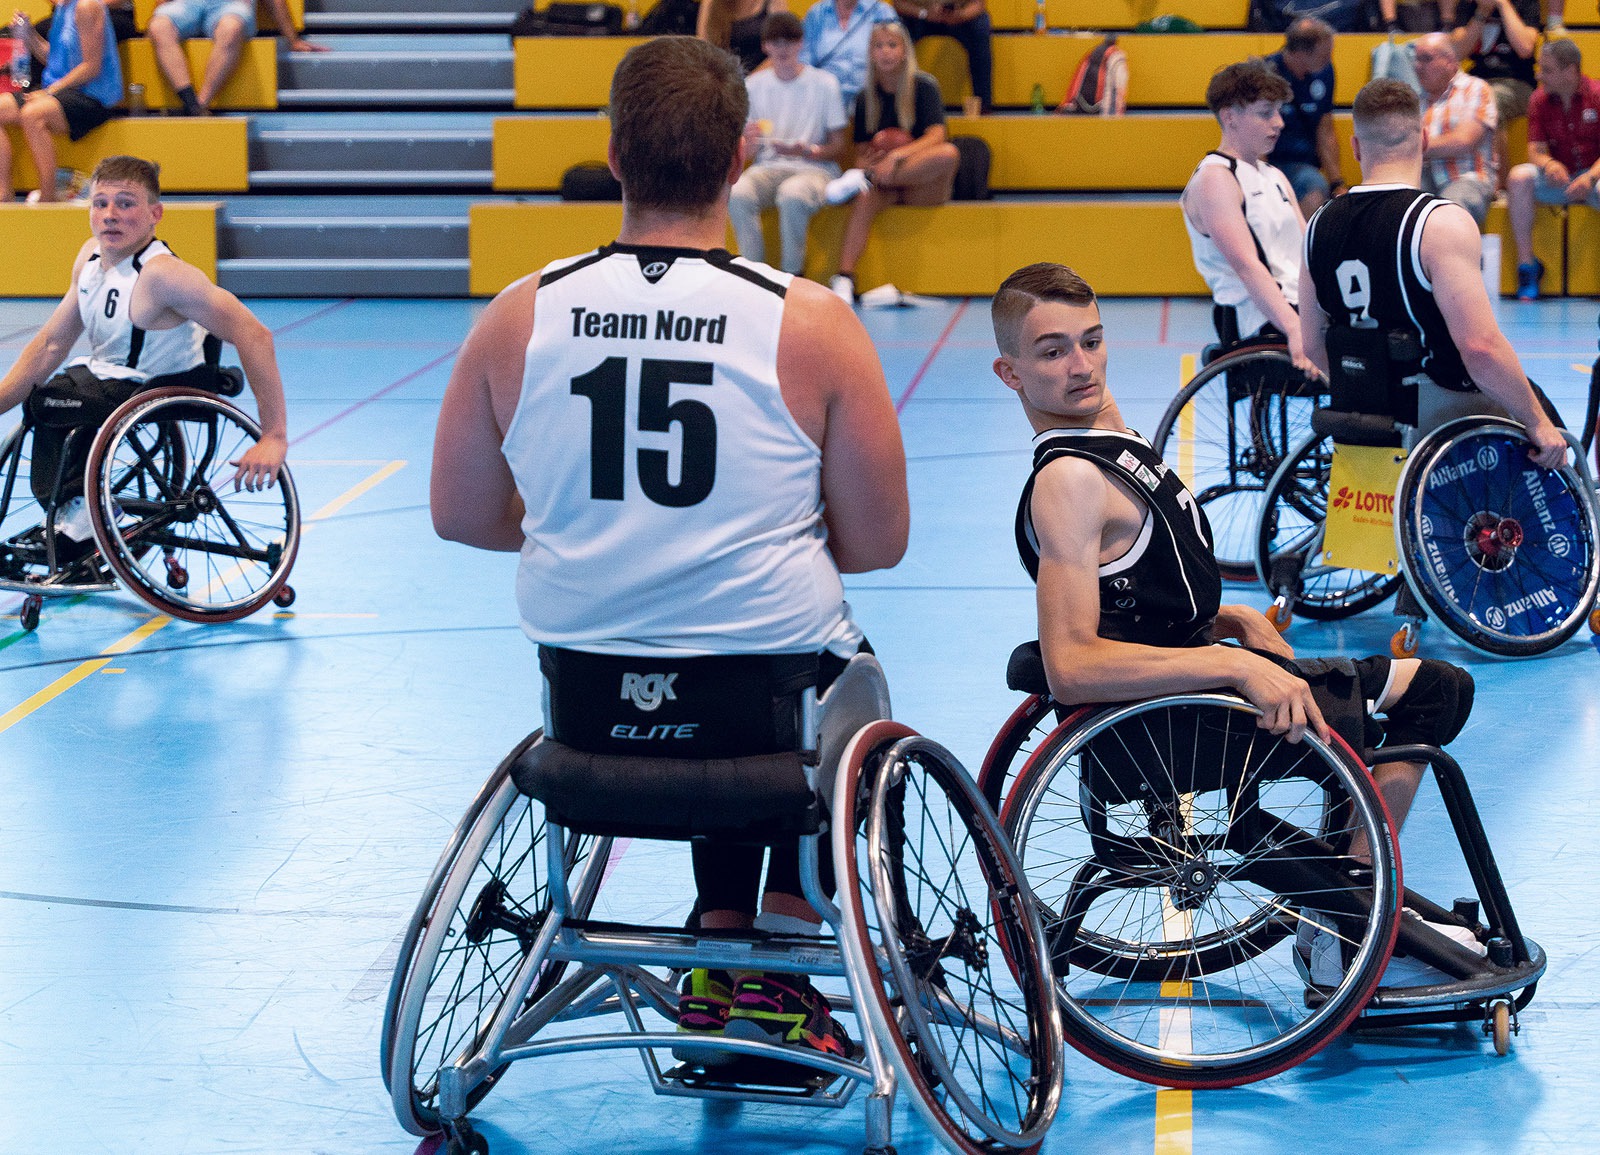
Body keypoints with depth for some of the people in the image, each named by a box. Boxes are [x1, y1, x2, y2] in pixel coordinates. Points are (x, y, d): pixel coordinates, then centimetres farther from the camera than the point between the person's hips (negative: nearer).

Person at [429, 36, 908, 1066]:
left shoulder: (519, 317, -7)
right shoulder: (814, 324, -13)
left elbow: (461, 515, 4)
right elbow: (879, 542, -6)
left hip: (586, 704, 3)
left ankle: (721, 948, 32)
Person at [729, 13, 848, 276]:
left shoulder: (824, 83, 3)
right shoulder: (753, 84, 11)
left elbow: (837, 148, 2)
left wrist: (805, 151, -19)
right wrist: (748, 139, -14)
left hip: (814, 168, -3)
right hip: (767, 168, 3)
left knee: (792, 195, -39)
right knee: (737, 194, -33)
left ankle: (792, 275, -24)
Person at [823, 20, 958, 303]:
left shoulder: (924, 86, -1)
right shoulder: (866, 97, 10)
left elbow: (936, 136, -14)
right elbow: (862, 150, 9)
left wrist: (897, 156, -31)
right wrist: (868, 160, -17)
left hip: (923, 185, -2)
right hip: (886, 186, 2)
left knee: (949, 154, -35)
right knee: (866, 197, -34)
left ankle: (865, 178, -33)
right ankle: (844, 278, -45)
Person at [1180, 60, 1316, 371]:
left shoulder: (1274, 178, 24)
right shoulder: (1214, 179, -5)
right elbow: (1246, 265, -17)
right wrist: (1295, 330, -29)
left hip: (1298, 311, 9)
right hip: (1260, 326, -9)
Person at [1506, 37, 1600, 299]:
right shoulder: (1540, 100, 4)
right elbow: (1535, 149, 1)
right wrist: (1548, 164, -24)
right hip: (1558, 178, 4)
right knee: (1519, 176, -26)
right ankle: (1527, 264, -22)